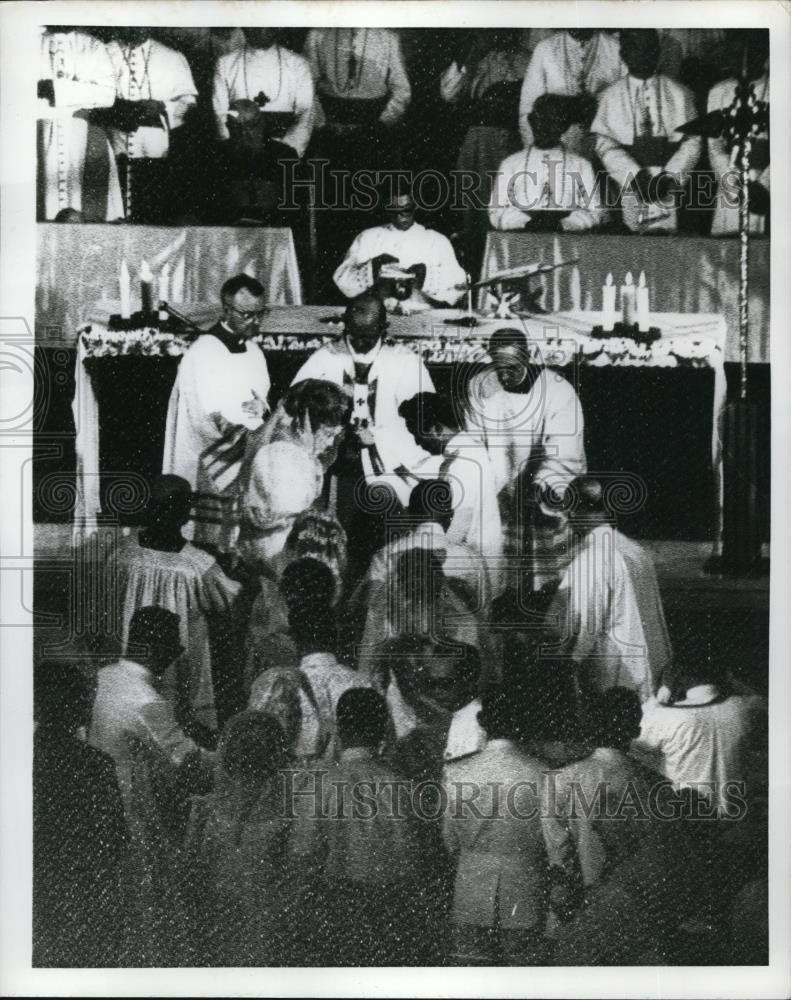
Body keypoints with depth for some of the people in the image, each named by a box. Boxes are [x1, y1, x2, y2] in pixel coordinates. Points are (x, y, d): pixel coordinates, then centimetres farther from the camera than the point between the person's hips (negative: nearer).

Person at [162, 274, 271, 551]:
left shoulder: (254, 352, 10)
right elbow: (207, 422, -16)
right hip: (212, 474, -6)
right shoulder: (202, 354, -12)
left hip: (245, 469, 6)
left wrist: (261, 409, -10)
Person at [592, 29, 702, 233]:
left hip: (668, 187, 0)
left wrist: (669, 177, -10)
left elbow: (692, 141, 5)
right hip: (629, 185, 0)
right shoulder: (610, 97, 9)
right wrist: (636, 176, -12)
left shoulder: (679, 94, 10)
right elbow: (605, 144, 1)